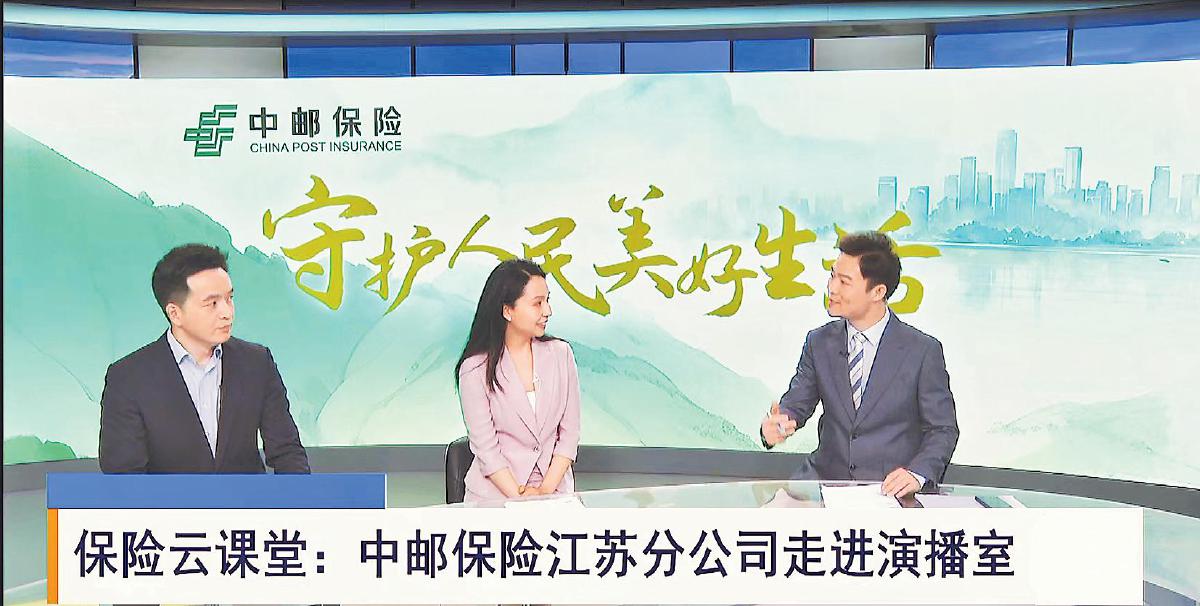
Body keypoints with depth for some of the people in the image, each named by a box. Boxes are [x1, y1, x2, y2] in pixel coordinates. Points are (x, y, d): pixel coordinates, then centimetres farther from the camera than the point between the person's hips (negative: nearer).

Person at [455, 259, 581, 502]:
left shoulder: (560, 354, 3)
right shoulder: (475, 370, -5)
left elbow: (569, 432, 3)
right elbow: (486, 448, -6)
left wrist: (546, 490, -7)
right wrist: (519, 497, -13)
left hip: (554, 487, 2)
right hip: (496, 492, -2)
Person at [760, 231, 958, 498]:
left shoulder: (923, 350, -6)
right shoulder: (819, 342, 6)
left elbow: (943, 429, -2)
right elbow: (795, 403, 6)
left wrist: (917, 473, -20)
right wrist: (774, 425, -18)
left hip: (892, 486, -2)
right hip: (825, 476, 3)